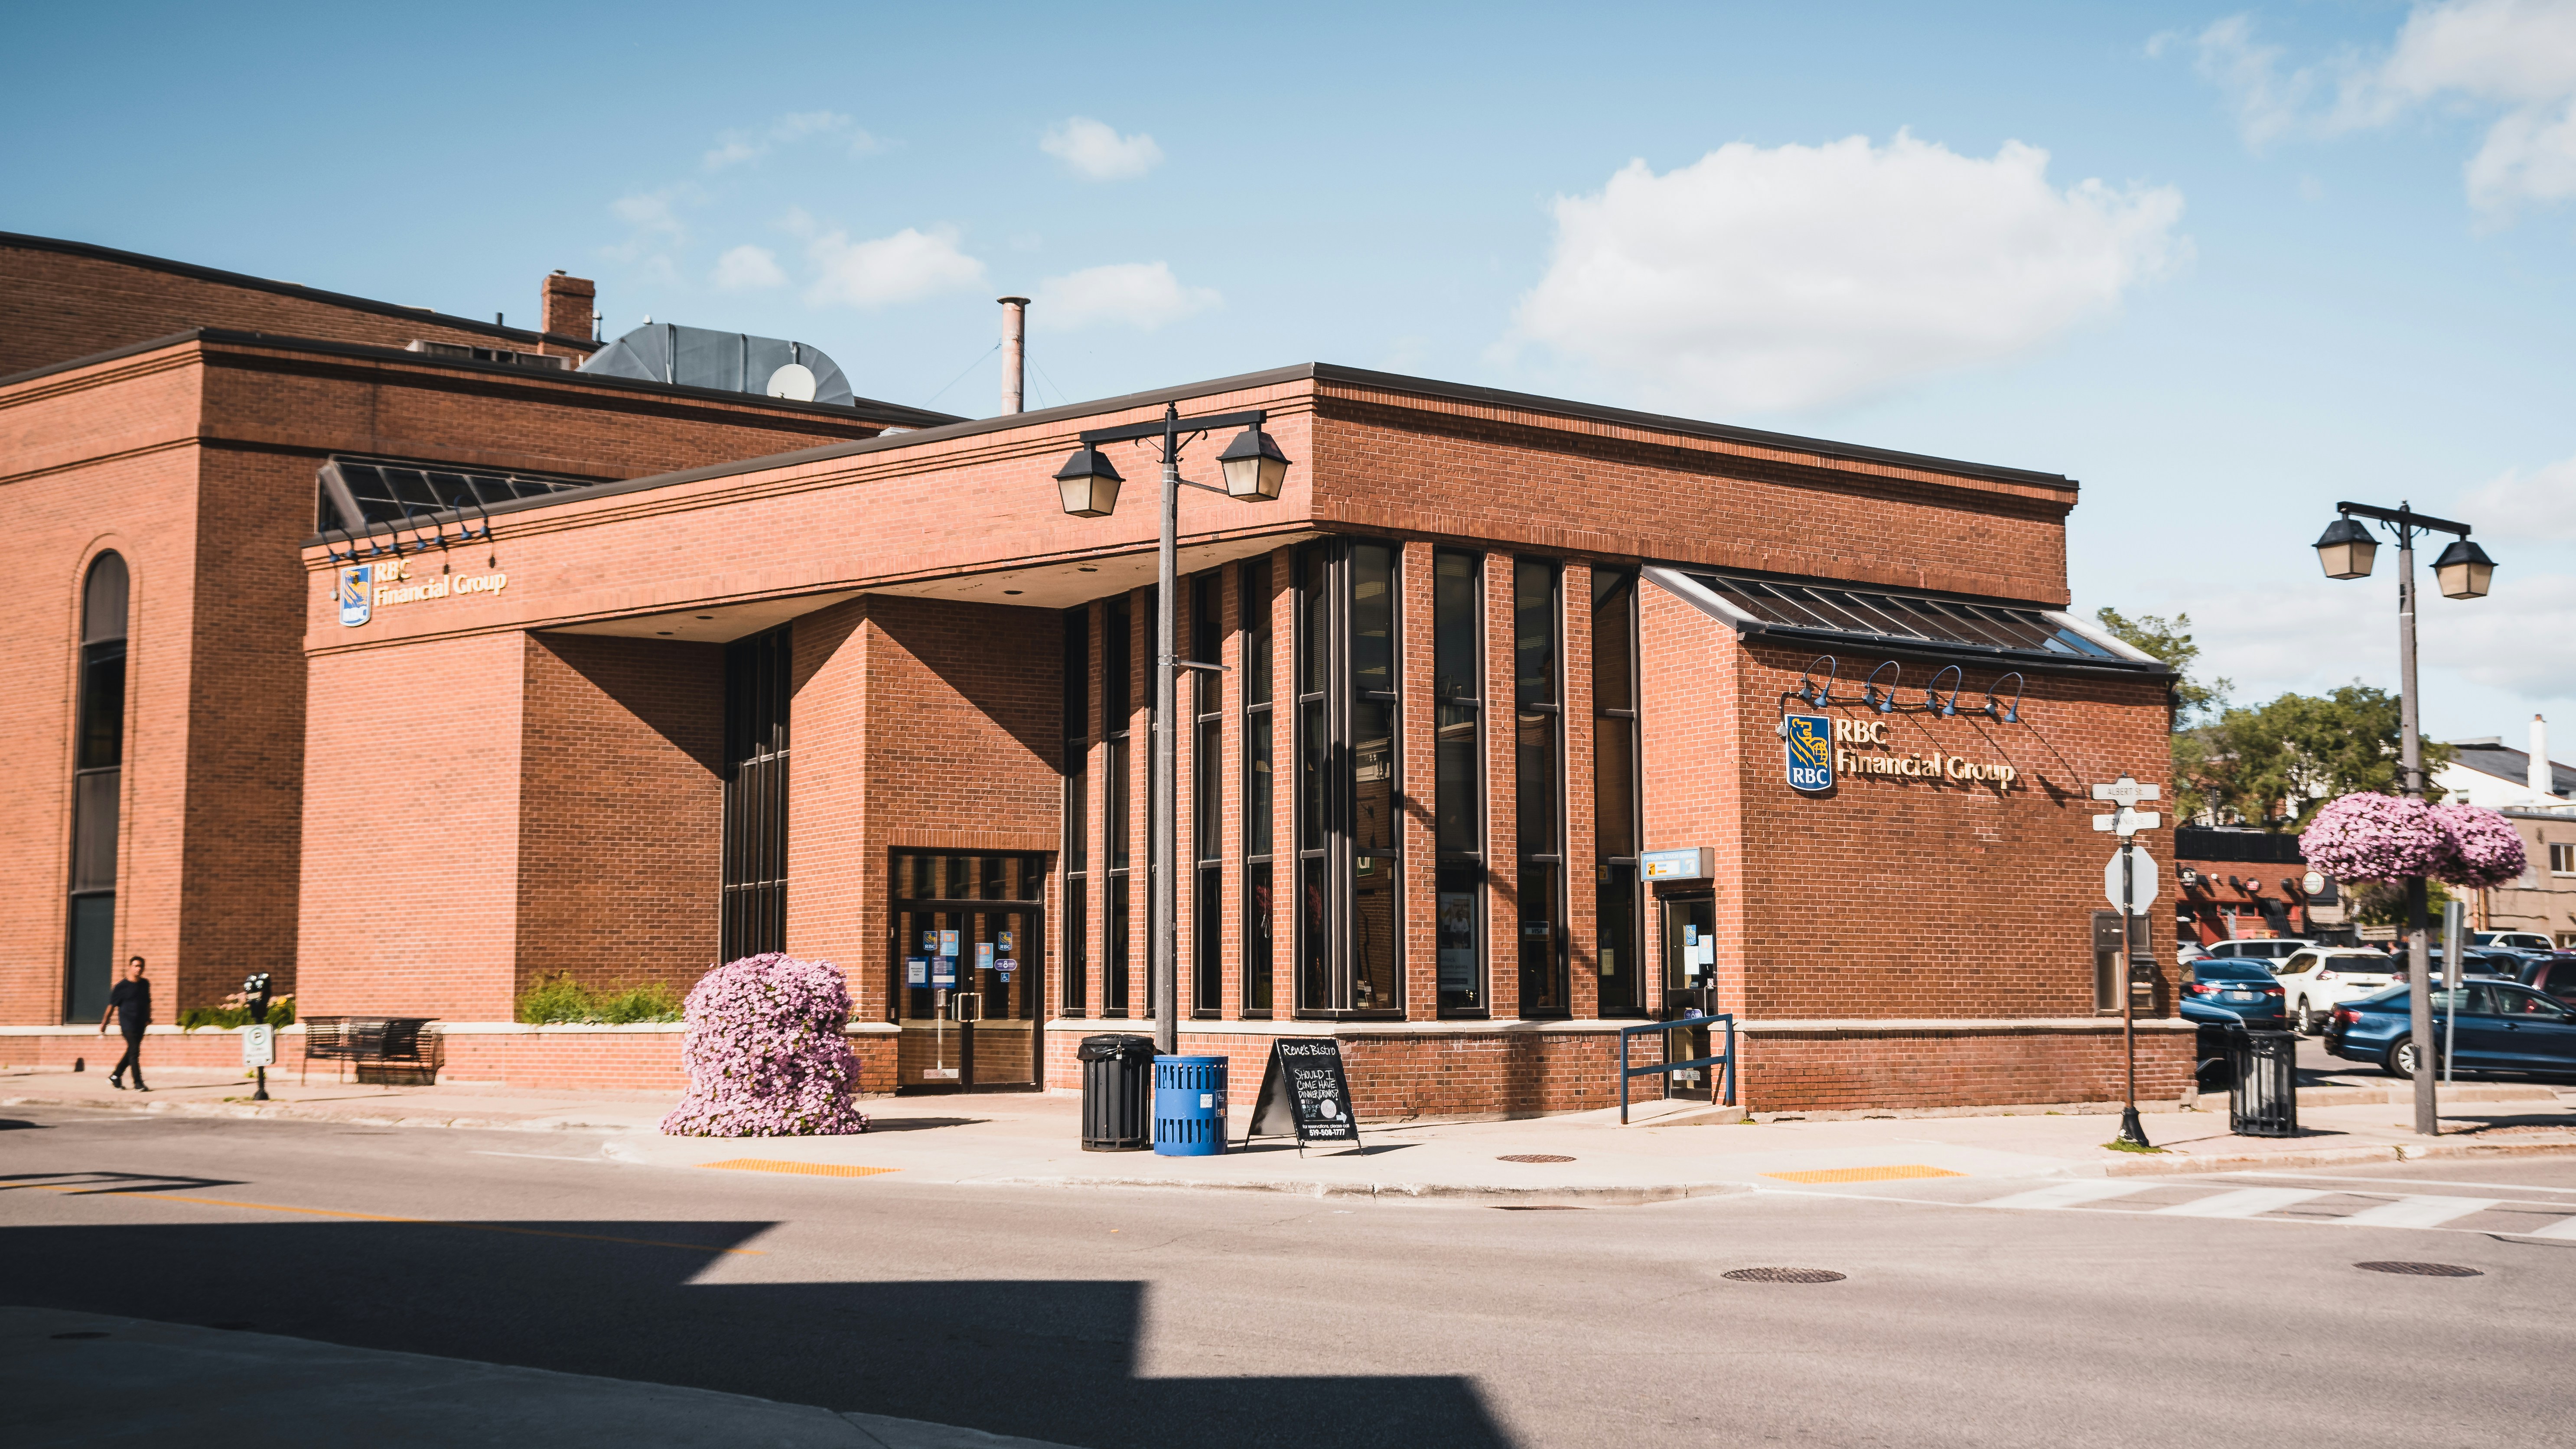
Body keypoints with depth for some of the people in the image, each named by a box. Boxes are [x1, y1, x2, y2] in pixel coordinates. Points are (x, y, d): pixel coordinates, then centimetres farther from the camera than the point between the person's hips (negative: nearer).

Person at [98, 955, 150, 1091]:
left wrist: (148, 1018, 17)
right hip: (127, 1023, -6)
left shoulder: (145, 984, 10)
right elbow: (112, 1006, -1)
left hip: (141, 1024, 6)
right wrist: (104, 1024, 3)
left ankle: (115, 1077, 29)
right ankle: (138, 1084, -9)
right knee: (134, 1052, -10)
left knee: (132, 1052, 12)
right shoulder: (122, 987, -6)